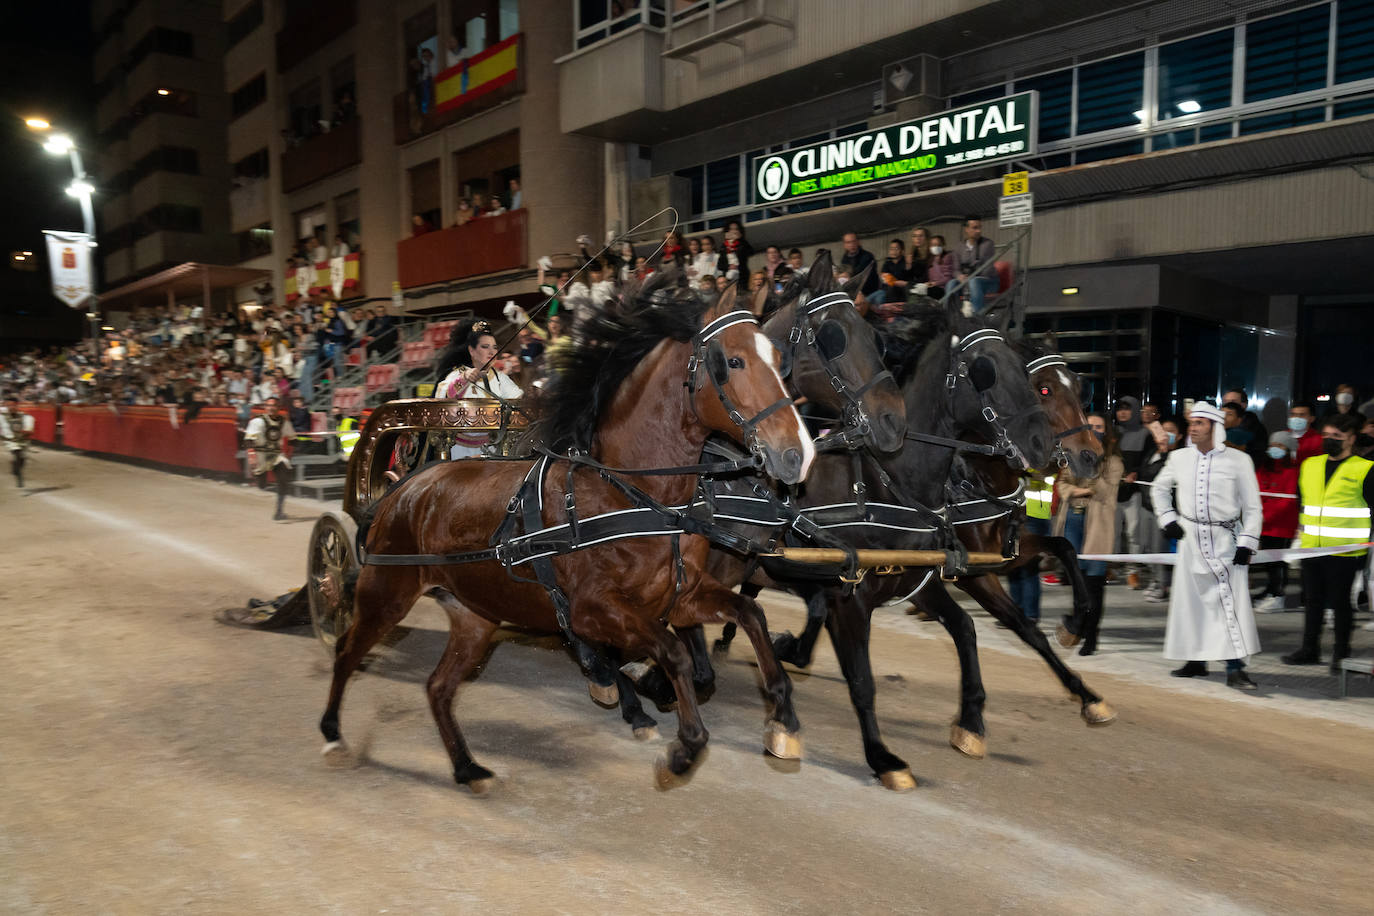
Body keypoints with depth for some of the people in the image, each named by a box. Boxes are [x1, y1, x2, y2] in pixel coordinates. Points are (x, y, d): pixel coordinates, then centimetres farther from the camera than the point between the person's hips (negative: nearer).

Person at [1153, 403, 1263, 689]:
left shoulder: (1238, 460, -5)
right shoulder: (1179, 458, 4)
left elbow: (1252, 506, -2)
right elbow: (1159, 488, 21)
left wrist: (1247, 543, -9)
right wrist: (1167, 519, 9)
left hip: (1226, 539, -3)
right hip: (1190, 538, 4)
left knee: (1232, 601, -11)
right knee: (1189, 598, 7)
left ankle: (1235, 668, -7)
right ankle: (1196, 660, 21)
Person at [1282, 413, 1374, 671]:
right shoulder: (1309, 465, 11)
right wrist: (1302, 531, 18)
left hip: (1344, 551, -5)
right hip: (1311, 549, 5)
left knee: (1340, 602, 4)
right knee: (1313, 600, 13)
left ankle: (1341, 654, 16)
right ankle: (1309, 649, 24)